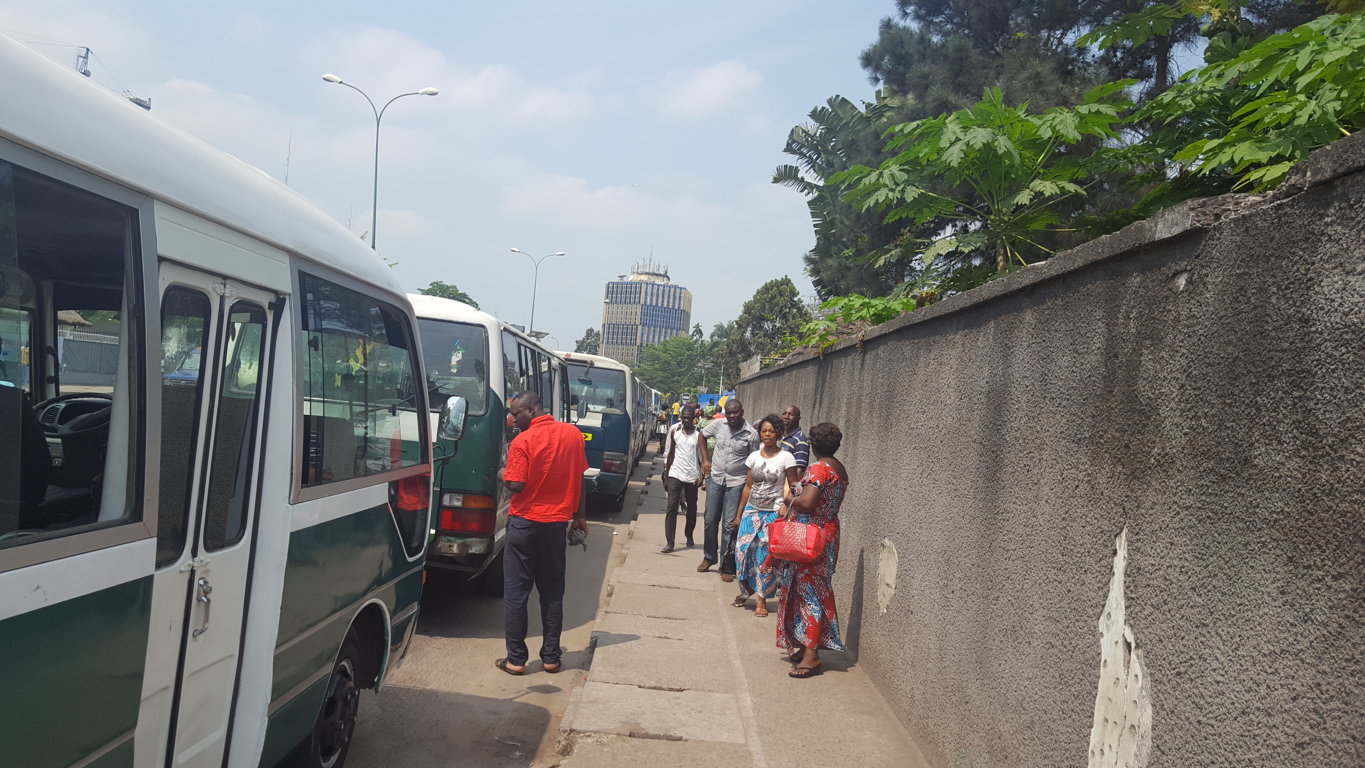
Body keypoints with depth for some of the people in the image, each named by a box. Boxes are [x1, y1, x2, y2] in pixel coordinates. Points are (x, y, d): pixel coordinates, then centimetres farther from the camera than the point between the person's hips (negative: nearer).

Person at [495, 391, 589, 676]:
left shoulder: (522, 442, -15)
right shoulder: (573, 434, 2)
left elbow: (516, 485, -19)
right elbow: (580, 478, 8)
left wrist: (502, 475, 3)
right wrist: (580, 515, 17)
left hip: (525, 523, -4)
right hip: (557, 523, 5)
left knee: (516, 593, 5)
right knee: (552, 592, 13)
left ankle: (516, 659, 8)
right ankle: (551, 657, 18)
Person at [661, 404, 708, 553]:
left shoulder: (699, 434, -5)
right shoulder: (674, 431, 2)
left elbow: (703, 456, -8)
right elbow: (669, 453, 8)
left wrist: (702, 476, -18)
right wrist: (666, 474, 7)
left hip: (692, 477, 0)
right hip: (675, 475, 0)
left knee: (692, 508, 14)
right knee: (672, 508, -8)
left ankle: (689, 535, 36)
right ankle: (669, 542, -8)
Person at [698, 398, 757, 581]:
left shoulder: (751, 434, -11)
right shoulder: (718, 425, -2)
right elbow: (702, 435, 16)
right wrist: (706, 460, 8)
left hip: (736, 484, -3)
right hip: (715, 479, 3)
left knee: (729, 525, -1)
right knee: (711, 521, 11)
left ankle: (727, 567, 9)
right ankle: (709, 558, 30)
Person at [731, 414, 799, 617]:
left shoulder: (786, 458, -5)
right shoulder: (754, 456, 7)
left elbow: (794, 487, -4)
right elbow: (748, 486, 12)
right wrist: (739, 514, 12)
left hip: (773, 513, -4)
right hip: (752, 510, 4)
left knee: (765, 555, -5)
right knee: (743, 549, -2)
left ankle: (762, 599, 6)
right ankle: (747, 590, 20)